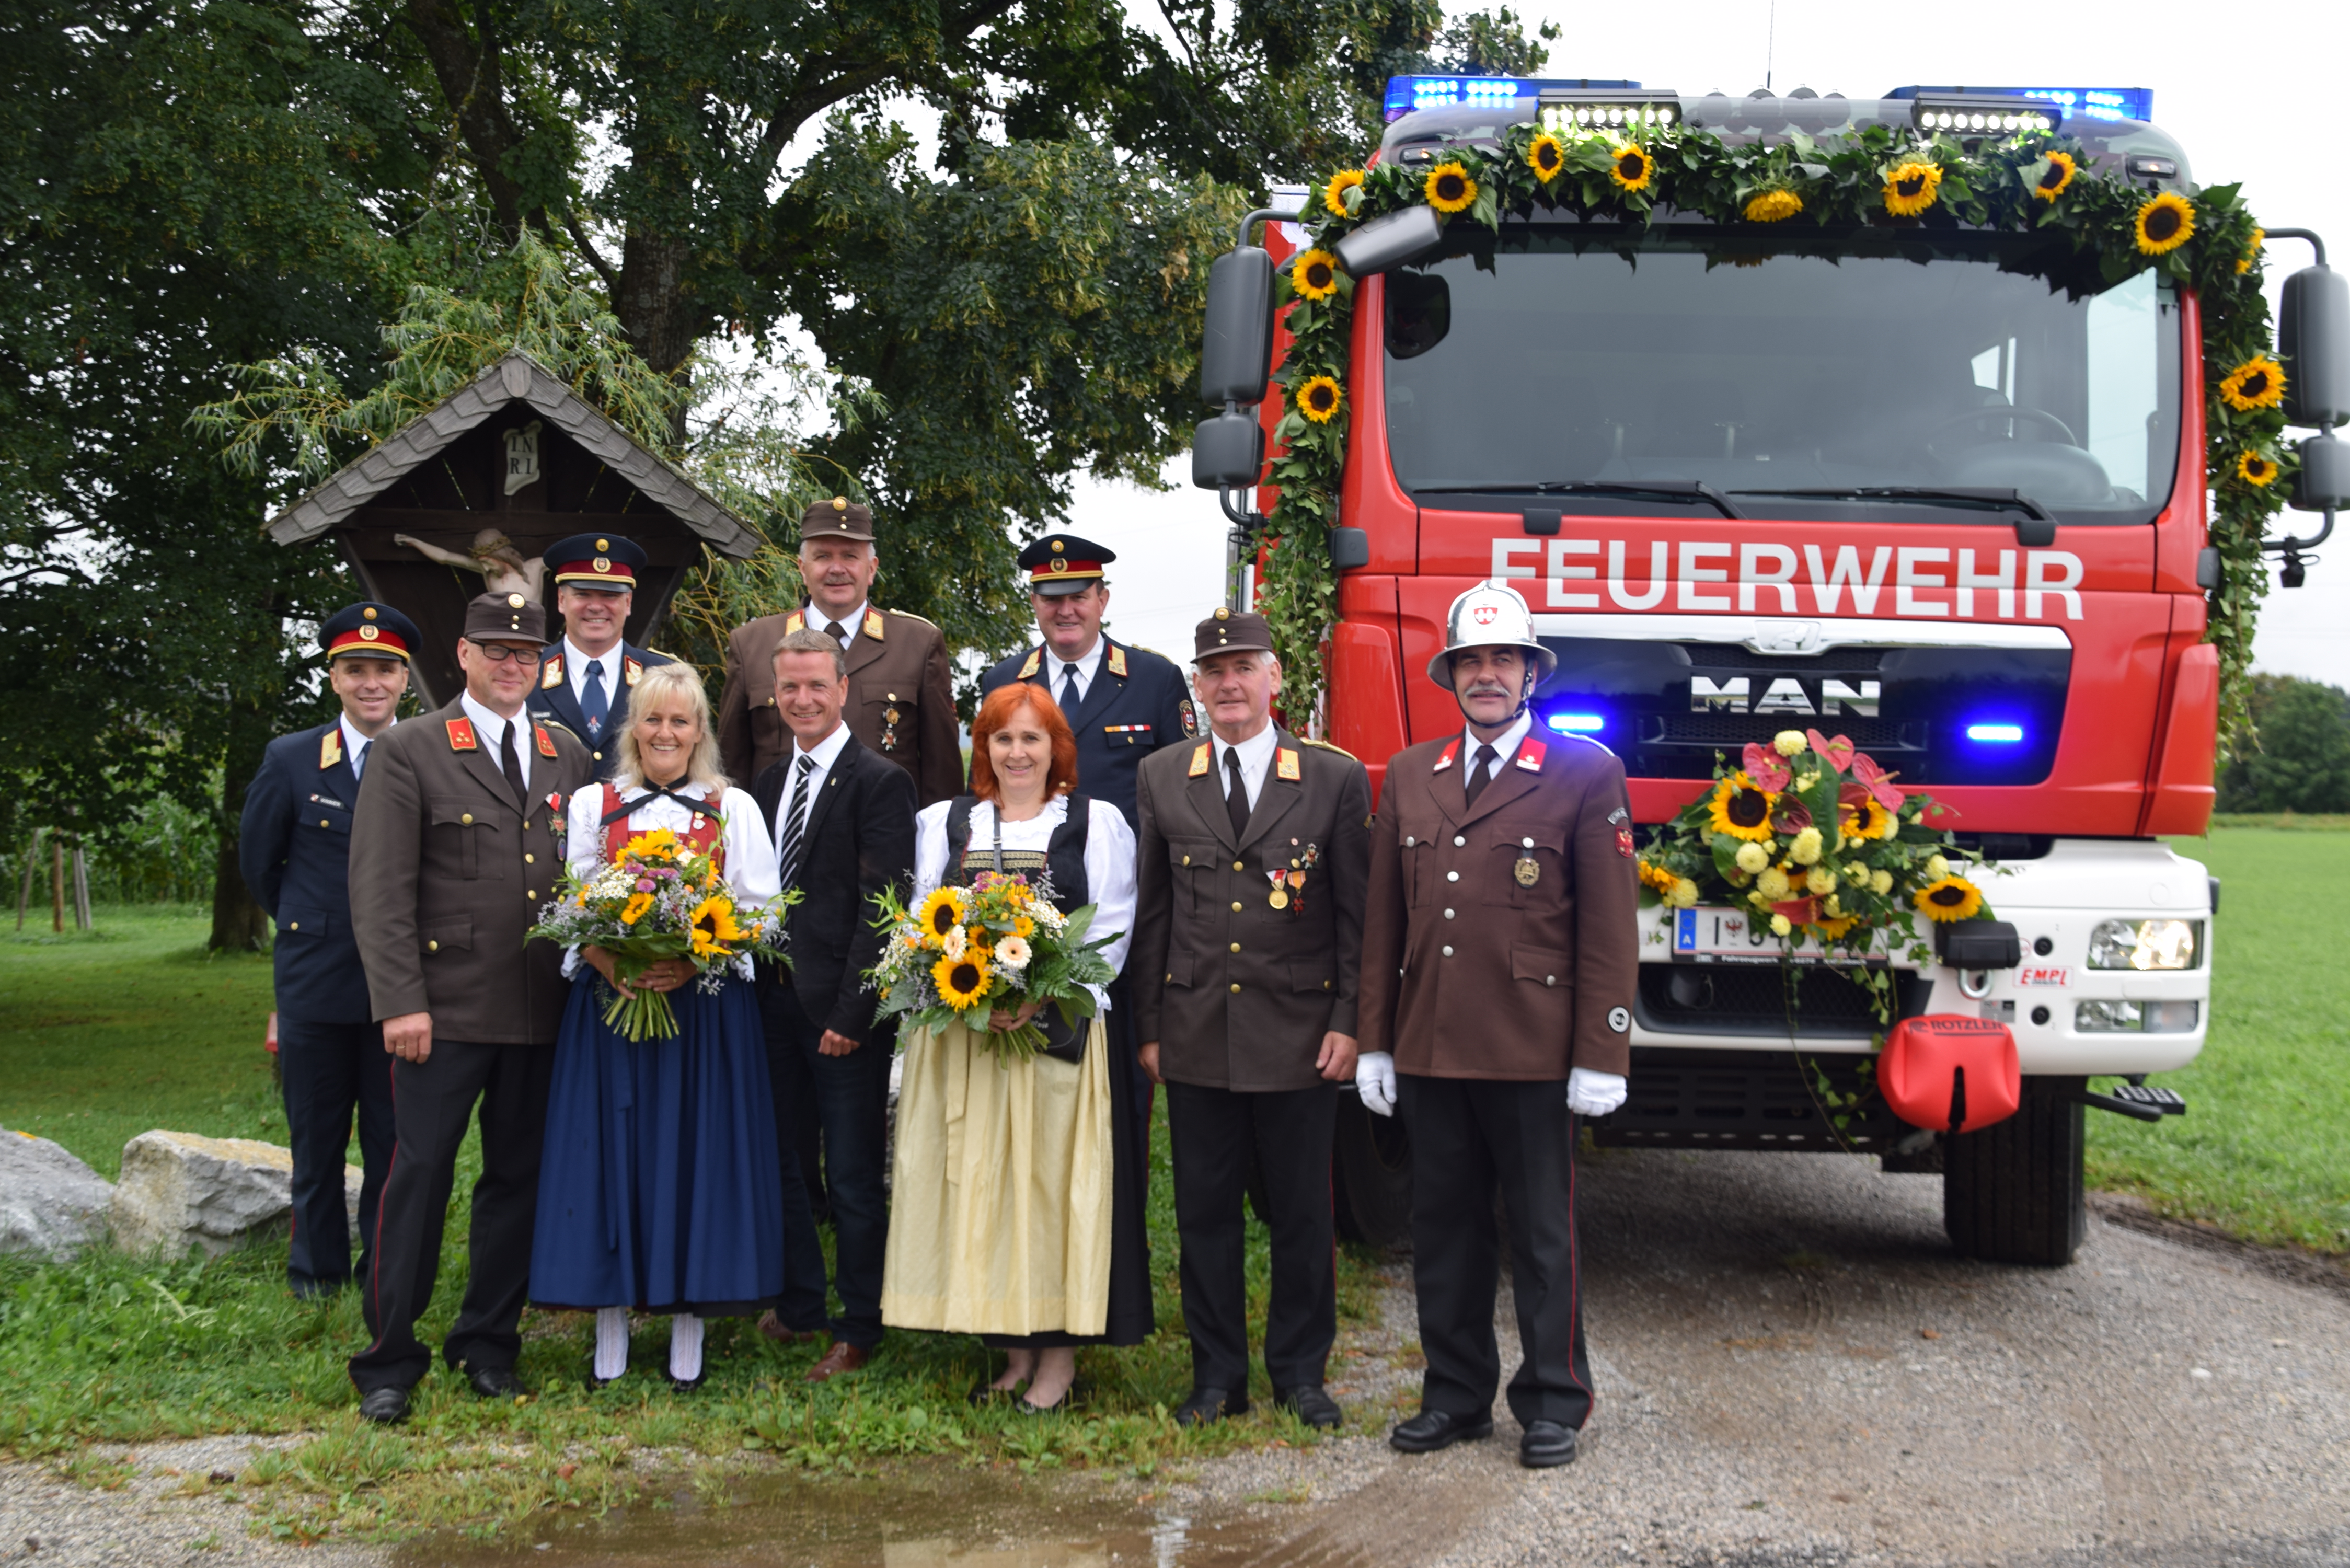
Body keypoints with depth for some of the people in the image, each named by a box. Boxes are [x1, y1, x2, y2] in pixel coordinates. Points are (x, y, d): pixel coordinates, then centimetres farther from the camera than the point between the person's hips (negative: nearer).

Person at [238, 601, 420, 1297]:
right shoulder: (290, 760, 1)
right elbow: (257, 863, 11)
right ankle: (317, 1277, 24)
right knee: (317, 1142, 10)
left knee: (393, 1141, 5)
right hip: (315, 982, 0)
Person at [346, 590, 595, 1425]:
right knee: (420, 1177, -2)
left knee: (518, 1179, 10)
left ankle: (488, 1344, 23)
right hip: (445, 1010, -4)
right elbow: (380, 889, -6)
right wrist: (400, 1001, -13)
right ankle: (389, 1362, 9)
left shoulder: (570, 759, 14)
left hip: (543, 1012, 4)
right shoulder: (407, 752, 0)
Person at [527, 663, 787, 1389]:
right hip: (609, 1004, 1)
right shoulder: (592, 806, 9)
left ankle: (688, 1331, 9)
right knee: (611, 1155, 0)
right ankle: (611, 1330, 10)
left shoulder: (735, 810, 7)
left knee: (695, 1153, 0)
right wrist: (613, 967, -15)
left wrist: (692, 964, -15)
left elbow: (757, 913, 2)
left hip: (706, 1009, -1)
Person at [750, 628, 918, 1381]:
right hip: (774, 1002, 7)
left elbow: (880, 908, -13)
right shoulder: (769, 782, 13)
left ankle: (858, 1329, 16)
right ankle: (800, 1306, 30)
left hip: (843, 1009, -7)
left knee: (854, 1178, 3)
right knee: (773, 1157, 14)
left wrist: (851, 1011, -16)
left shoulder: (880, 783, -8)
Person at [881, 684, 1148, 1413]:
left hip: (1061, 1032, -3)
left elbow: (1110, 933, -1)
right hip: (960, 1035, 3)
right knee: (976, 1185, 3)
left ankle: (1060, 1354, 7)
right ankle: (1012, 1350, 13)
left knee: (1056, 1181, -3)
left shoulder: (1098, 823, 6)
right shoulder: (943, 824, 14)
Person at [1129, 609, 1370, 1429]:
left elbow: (1357, 914, 1)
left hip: (1300, 1035, -2)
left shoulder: (1336, 778, 0)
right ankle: (1218, 1375, 21)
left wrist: (1347, 1022, -5)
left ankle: (1300, 1370, 23)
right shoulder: (1161, 779, 7)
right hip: (1196, 1037, 2)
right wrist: (1150, 1025, 6)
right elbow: (1152, 913, 9)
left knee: (1302, 1214, 7)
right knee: (1205, 1211, 8)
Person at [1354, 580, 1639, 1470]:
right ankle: (1457, 1395, 24)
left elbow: (1609, 926, -4)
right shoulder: (1409, 776, 12)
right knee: (1444, 1230, 11)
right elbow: (1384, 920, 13)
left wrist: (1601, 1056, -9)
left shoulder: (1587, 774, -1)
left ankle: (1553, 1403, 18)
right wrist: (1374, 1042, 8)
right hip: (1430, 1051, 4)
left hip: (1533, 1054, -4)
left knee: (1544, 1235, 5)